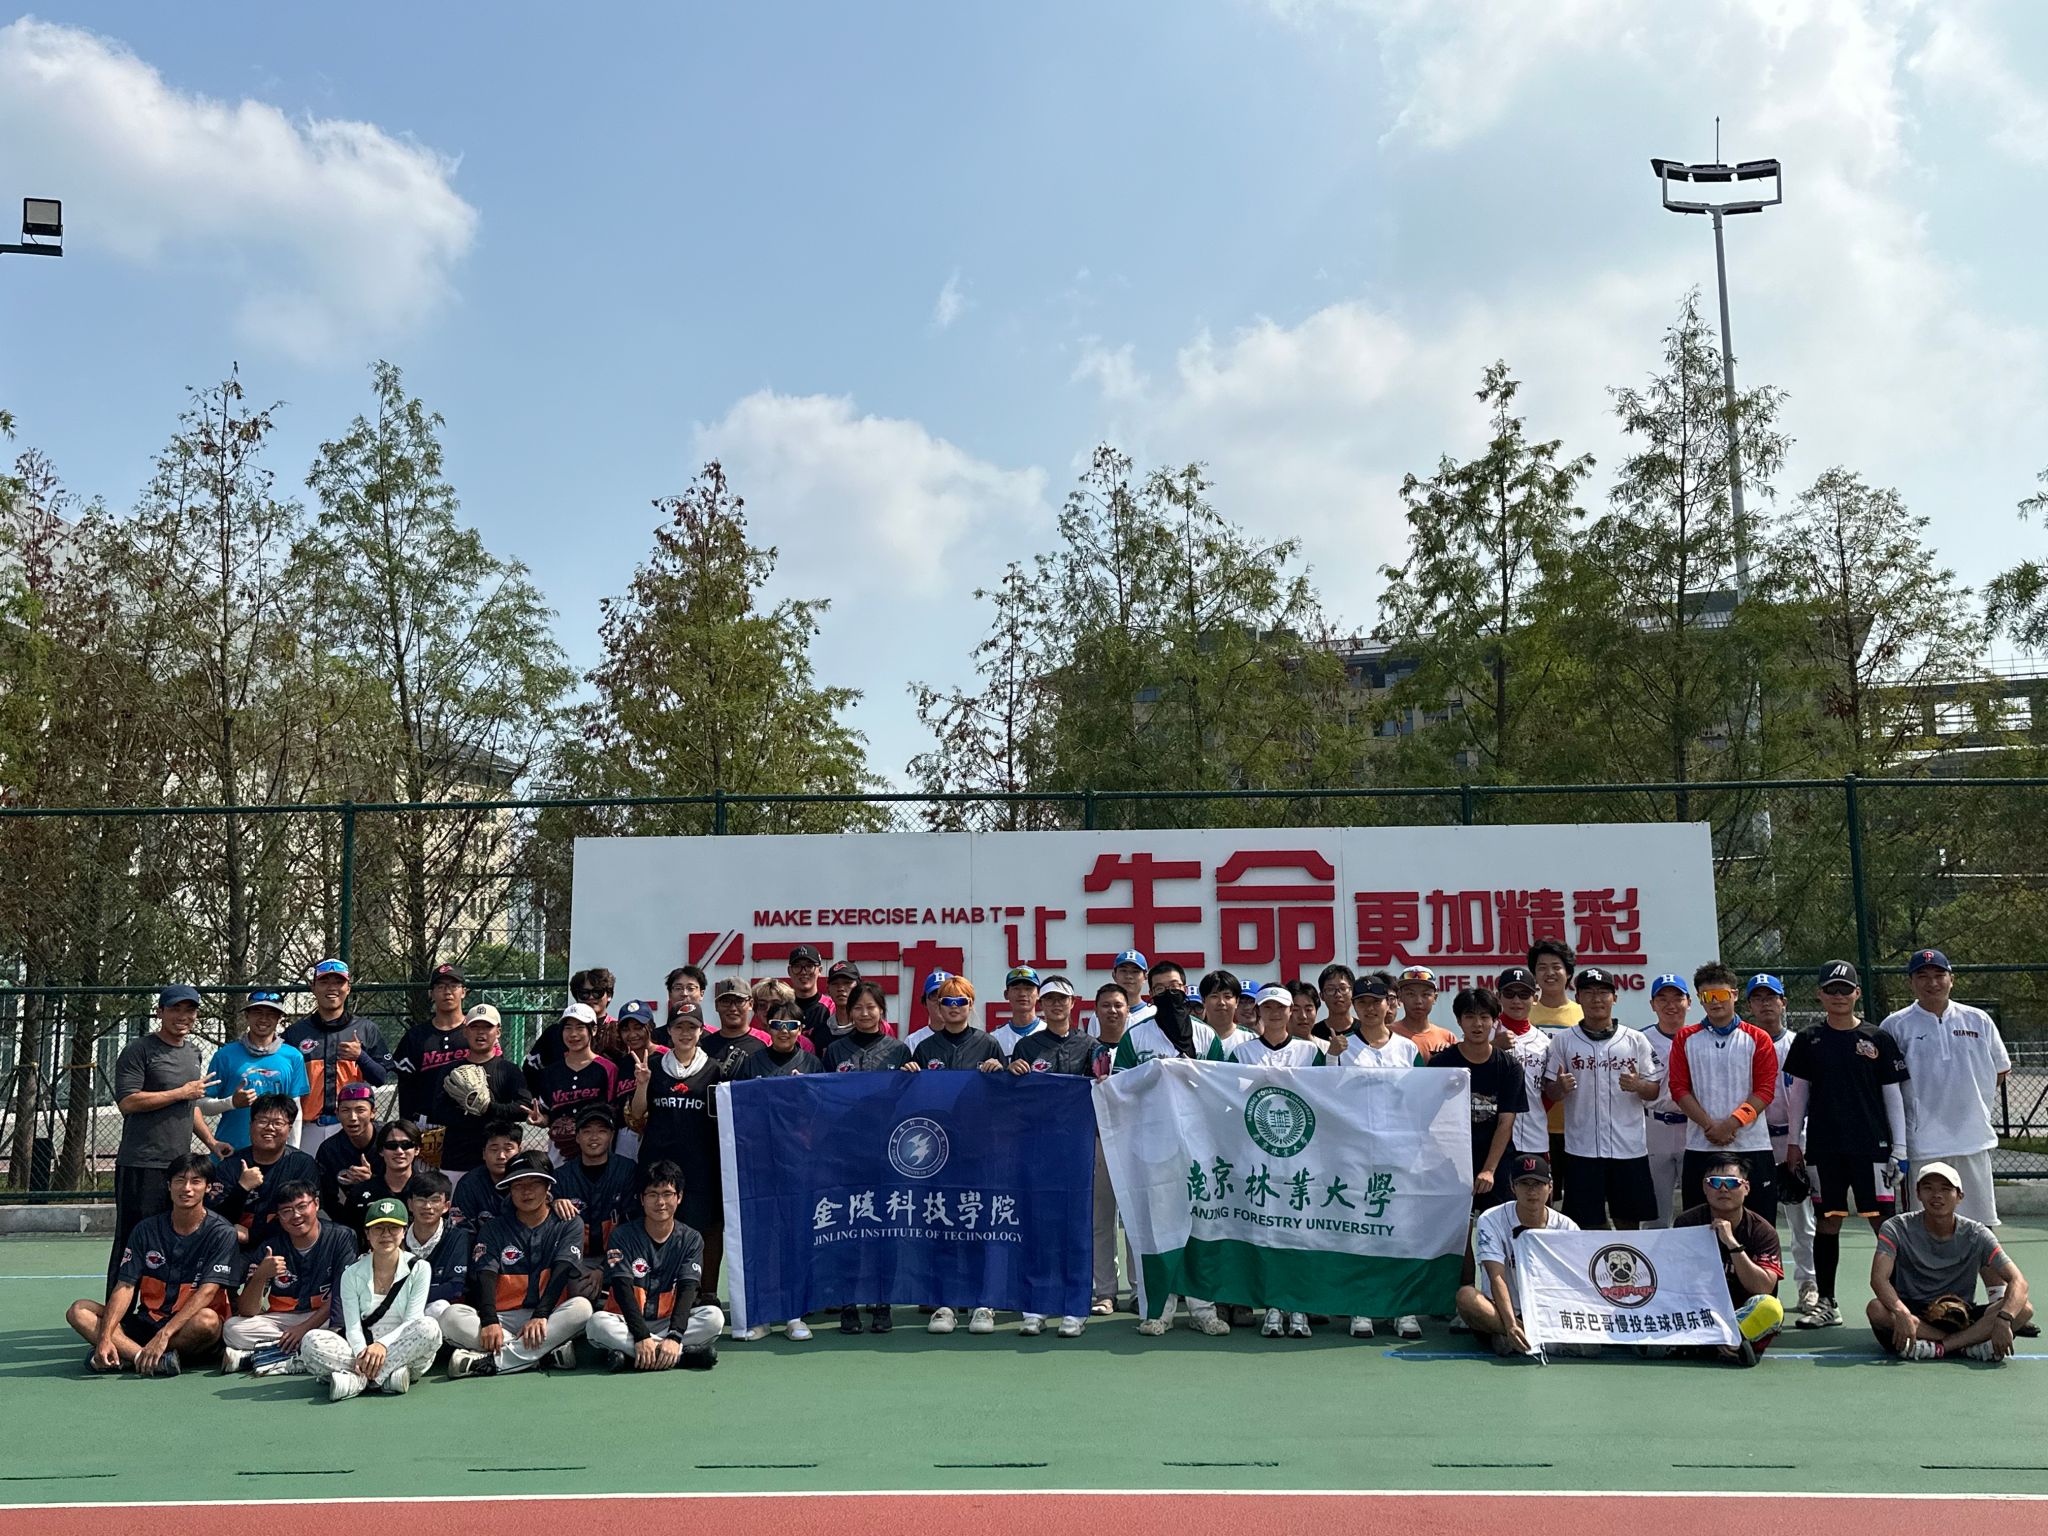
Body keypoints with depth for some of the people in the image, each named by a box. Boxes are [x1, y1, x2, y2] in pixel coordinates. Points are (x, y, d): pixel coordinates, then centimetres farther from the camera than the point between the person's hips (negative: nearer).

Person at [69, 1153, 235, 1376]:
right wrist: (105, 1338, -18)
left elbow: (207, 1291, -17)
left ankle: (126, 1357, -21)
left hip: (191, 1332, -4)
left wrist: (164, 1335, -28)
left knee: (207, 1320, -37)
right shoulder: (146, 1229, 5)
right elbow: (125, 1287, -2)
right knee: (79, 1311, -14)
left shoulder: (221, 1233, -7)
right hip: (146, 1322, 5)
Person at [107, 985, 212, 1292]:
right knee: (133, 1245, -4)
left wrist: (212, 1142, 22)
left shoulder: (193, 1052, 18)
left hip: (181, 1164, 7)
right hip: (141, 1166, -7)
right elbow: (127, 1102, -17)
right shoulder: (139, 1051, -6)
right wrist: (180, 1093, -13)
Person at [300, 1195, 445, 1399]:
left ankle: (356, 1380, -30)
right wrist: (362, 1353, -26)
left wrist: (383, 1344, -26)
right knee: (312, 1340, -23)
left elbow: (412, 1321, -6)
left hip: (404, 1351, -1)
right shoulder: (352, 1274, 7)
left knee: (429, 1327, -33)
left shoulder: (419, 1268, 3)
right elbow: (353, 1327, -3)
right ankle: (387, 1376, -32)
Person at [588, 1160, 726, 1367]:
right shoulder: (622, 1236, -3)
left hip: (669, 1322, 1)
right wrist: (642, 1337, -30)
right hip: (628, 1323, -1)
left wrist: (674, 1337, -29)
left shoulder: (691, 1240, 2)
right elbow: (622, 1288, -15)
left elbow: (688, 1289, -11)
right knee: (598, 1323, -33)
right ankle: (686, 1354, -33)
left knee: (714, 1316, -24)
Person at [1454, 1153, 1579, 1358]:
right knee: (1466, 1296, -33)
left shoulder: (1568, 1227, 1)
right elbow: (1497, 1278, -18)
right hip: (1498, 1314, -2)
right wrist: (1511, 1324, -35)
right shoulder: (1491, 1221, -6)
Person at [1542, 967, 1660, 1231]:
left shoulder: (1635, 1040, 6)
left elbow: (1655, 1090, 8)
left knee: (1629, 1223, 7)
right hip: (1582, 1147, -1)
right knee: (1587, 1225, 2)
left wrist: (1638, 1086, -14)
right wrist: (1560, 1087, -17)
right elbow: (1549, 1090, 5)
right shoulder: (1563, 1041, 3)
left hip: (1629, 1147, 1)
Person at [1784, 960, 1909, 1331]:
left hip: (1871, 1144, -1)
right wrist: (1793, 1143, 7)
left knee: (1882, 1219, -4)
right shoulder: (1808, 1040, 7)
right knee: (1827, 1221, 5)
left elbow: (1893, 1095, 6)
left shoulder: (1878, 1039, 4)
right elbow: (1798, 1092, 10)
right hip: (1823, 1147, 1)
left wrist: (1900, 1148, 1)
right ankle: (1825, 1303, 11)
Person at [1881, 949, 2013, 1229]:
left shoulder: (1979, 1020, 7)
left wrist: (1971, 1099, 11)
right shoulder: (1895, 1026, -2)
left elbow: (2001, 1069, 19)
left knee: (1982, 1222, 9)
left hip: (1974, 1138, 3)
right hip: (1922, 1142, -3)